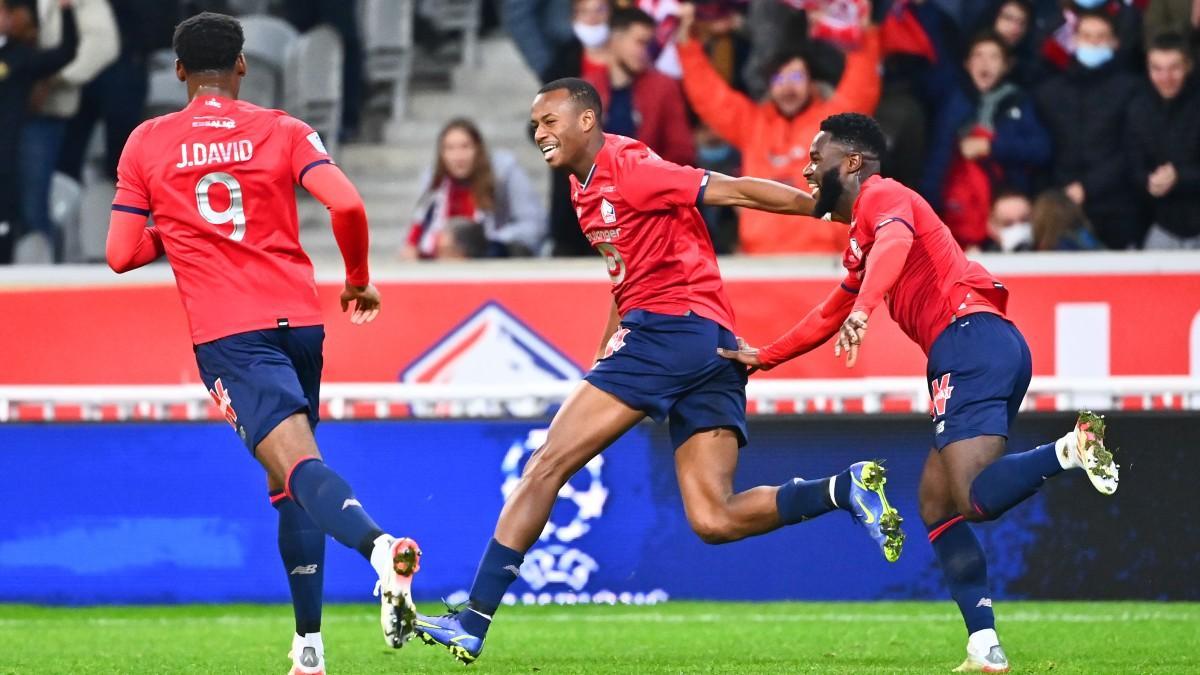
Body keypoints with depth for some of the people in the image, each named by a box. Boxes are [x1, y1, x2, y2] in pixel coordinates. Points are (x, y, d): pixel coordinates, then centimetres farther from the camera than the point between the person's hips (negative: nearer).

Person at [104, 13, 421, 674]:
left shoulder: (146, 144, 7)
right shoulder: (283, 131, 7)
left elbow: (122, 254, 6)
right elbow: (346, 205, -7)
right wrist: (359, 280, 11)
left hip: (227, 334, -3)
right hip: (300, 320, 3)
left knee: (298, 465, -20)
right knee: (290, 486, 18)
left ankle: (379, 546, -50)